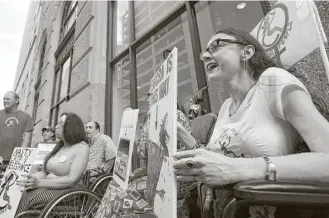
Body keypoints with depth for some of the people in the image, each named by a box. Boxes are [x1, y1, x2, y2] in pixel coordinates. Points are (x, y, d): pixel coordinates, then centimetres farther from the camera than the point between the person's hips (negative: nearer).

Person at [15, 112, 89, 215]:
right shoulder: (59, 147, 18)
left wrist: (39, 183, -21)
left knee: (24, 198, -26)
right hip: (48, 188, 7)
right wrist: (26, 178, -2)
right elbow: (44, 172, 16)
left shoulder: (82, 147, -8)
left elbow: (72, 180, -16)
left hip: (66, 191, -7)